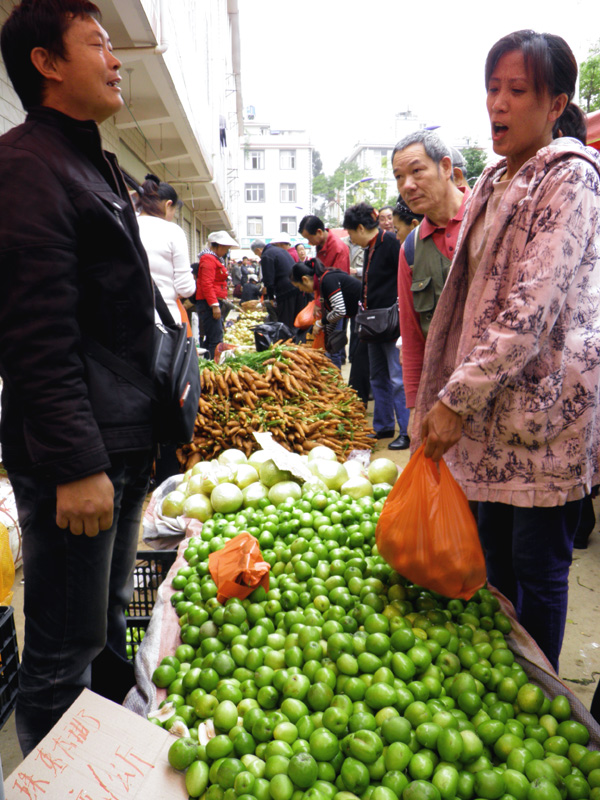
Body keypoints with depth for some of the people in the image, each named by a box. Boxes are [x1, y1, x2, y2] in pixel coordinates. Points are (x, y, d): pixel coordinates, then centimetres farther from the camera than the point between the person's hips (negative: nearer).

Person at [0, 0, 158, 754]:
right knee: (63, 655, 5)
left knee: (108, 624, 22)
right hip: (73, 454, -10)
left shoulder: (95, 164, 19)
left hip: (122, 444, 10)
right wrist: (76, 463, -22)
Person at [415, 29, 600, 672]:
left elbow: (532, 306, -20)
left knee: (537, 564, 4)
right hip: (492, 404, 8)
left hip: (543, 403, -8)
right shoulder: (494, 184, 15)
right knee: (495, 555, 17)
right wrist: (446, 398, 15)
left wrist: (457, 398, -21)